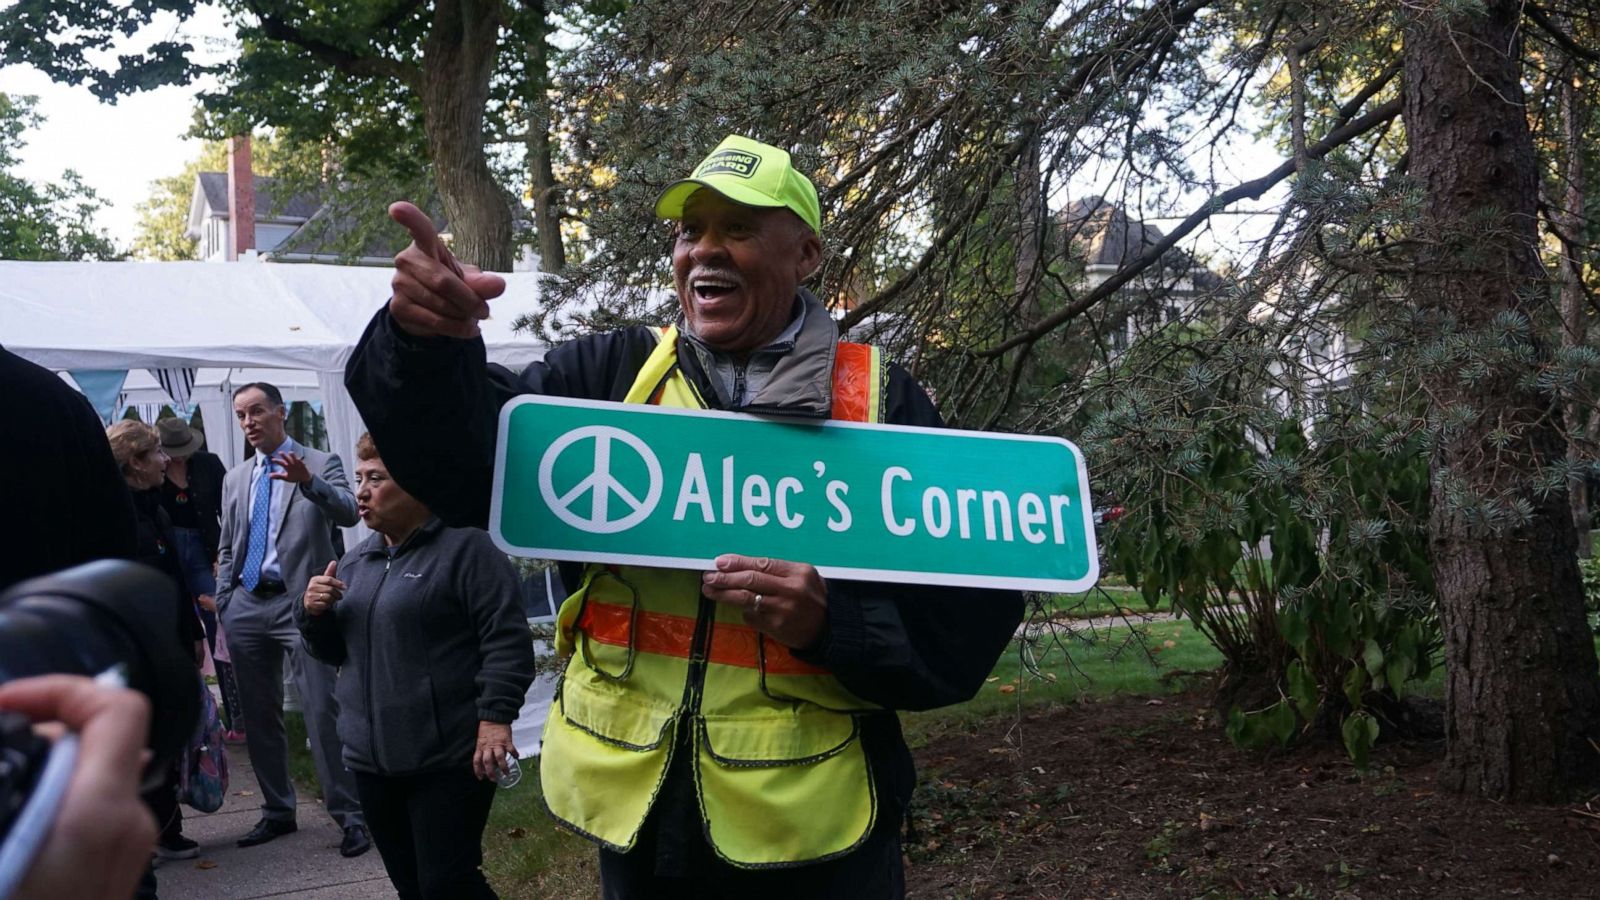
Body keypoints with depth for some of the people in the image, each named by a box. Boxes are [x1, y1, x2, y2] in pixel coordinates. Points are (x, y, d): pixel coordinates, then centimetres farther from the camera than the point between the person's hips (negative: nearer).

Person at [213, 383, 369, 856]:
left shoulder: (321, 464, 0)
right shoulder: (235, 478, 16)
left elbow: (348, 512, -17)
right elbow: (227, 549, 21)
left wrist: (307, 482, -35)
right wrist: (222, 603, 11)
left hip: (300, 603, -6)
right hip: (246, 606, 6)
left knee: (322, 711, -11)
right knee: (259, 715, 11)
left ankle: (350, 816, -4)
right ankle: (277, 811, 23)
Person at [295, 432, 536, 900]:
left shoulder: (463, 547, -8)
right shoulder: (355, 562, 15)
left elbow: (506, 638, -14)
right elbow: (336, 652, 20)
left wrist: (495, 717, -22)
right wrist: (315, 615, 1)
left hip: (450, 760, -7)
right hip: (373, 759, 7)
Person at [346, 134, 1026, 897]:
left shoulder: (880, 402, -4)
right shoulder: (614, 372, 3)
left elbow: (969, 612, -6)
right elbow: (467, 466, -11)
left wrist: (832, 624, -22)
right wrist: (428, 347, -30)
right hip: (633, 804, 3)